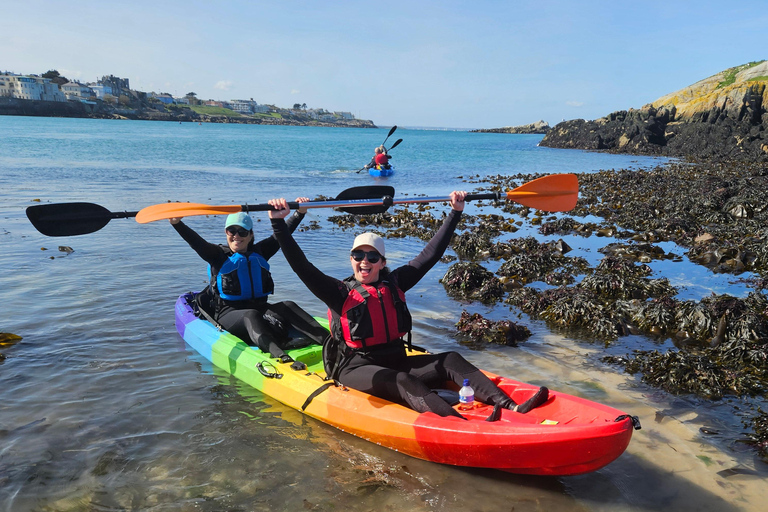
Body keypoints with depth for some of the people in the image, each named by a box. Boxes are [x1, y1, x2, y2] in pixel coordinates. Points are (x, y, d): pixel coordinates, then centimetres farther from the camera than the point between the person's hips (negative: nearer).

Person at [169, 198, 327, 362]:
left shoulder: (259, 252, 14)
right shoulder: (218, 255, 4)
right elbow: (195, 242, -14)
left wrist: (300, 212, -9)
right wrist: (177, 223, -32)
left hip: (259, 308, 4)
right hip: (228, 314, -4)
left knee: (288, 306, -22)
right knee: (251, 315, -36)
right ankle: (281, 357, -63)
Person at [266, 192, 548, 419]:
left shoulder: (394, 283, 8)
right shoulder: (340, 293, -4)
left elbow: (431, 254, 9)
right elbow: (300, 265, -14)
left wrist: (455, 213, 8)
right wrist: (279, 223, -23)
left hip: (395, 360, 5)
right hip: (356, 368, -5)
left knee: (451, 360, -14)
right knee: (402, 382, -32)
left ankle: (512, 407, -28)